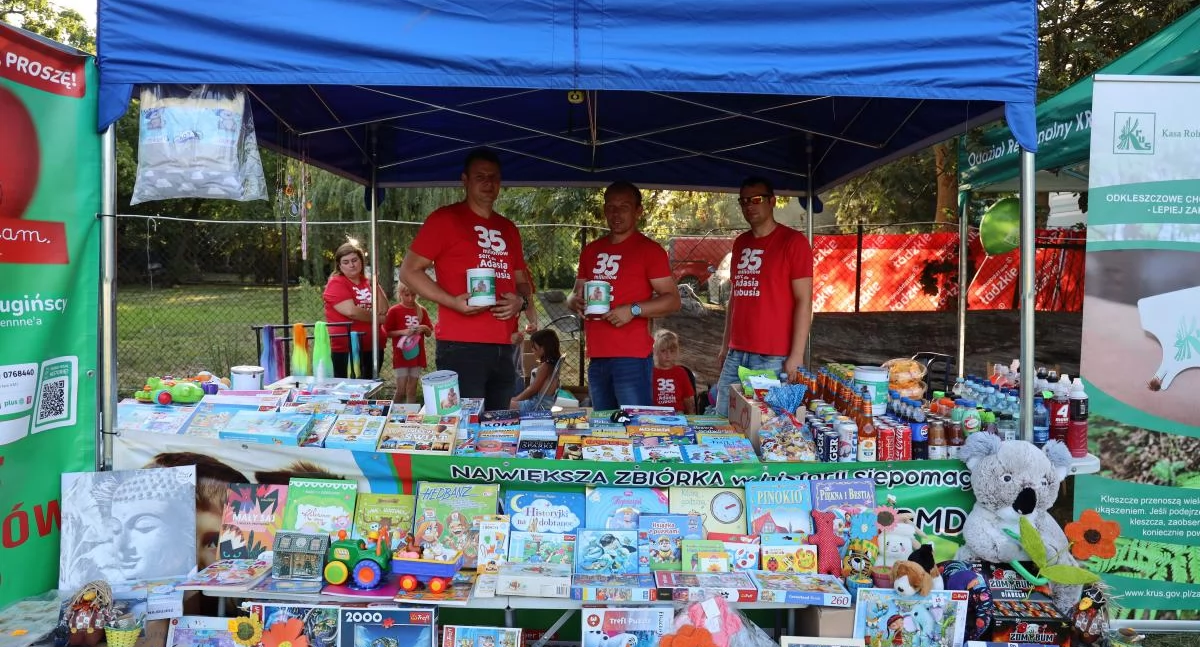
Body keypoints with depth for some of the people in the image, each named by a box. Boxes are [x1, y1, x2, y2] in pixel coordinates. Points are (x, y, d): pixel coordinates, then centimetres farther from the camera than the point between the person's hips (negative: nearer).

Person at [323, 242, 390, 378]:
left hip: (373, 348, 6)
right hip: (347, 350, -6)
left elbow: (384, 310, 5)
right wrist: (376, 318, -4)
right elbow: (351, 311, -18)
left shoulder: (368, 282, 14)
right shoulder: (336, 283, -5)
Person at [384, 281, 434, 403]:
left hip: (417, 355, 3)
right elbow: (387, 333, -4)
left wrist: (424, 328, -9)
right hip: (401, 355, -3)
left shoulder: (422, 310, 7)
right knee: (401, 390, -6)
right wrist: (403, 332, -17)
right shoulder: (394, 311, -4)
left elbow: (429, 333, 12)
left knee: (412, 389, 8)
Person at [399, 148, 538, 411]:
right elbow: (409, 271, -3)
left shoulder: (508, 229, 19)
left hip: (503, 348, 6)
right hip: (461, 347, -6)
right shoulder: (445, 219, 0)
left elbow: (521, 280, 26)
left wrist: (522, 300, 2)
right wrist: (453, 302, -16)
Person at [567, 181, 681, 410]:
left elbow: (673, 300, -5)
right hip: (597, 357, 6)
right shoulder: (591, 250, 16)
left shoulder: (649, 250, -2)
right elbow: (575, 294, 24)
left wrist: (633, 310, -18)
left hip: (632, 357, -6)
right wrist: (576, 301, 0)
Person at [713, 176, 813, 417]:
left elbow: (803, 301, -9)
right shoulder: (740, 243, 15)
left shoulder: (793, 241, -5)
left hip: (774, 358, -6)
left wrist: (796, 355, -15)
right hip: (736, 355, 6)